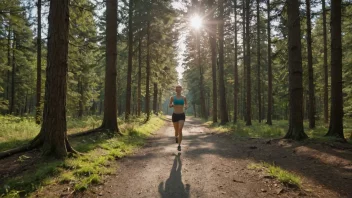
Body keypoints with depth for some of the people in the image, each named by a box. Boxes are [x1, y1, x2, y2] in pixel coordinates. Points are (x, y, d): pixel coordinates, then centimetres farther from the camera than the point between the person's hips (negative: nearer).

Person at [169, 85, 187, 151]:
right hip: (175, 115, 1)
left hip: (182, 115, -1)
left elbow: (186, 105, 13)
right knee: (176, 130, 12)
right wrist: (172, 105, -19)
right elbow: (169, 106, 5)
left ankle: (179, 145, -14)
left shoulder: (184, 97, 4)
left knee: (180, 129, -19)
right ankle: (176, 137, 50)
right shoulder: (172, 97, 2)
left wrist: (186, 107, -12)